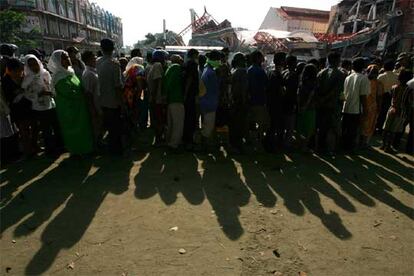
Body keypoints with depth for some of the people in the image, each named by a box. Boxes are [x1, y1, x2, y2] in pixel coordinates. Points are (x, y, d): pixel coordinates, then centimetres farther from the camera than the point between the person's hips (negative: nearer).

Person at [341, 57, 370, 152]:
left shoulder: (348, 77, 5)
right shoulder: (364, 78, -11)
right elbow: (363, 96, -14)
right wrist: (365, 110, -7)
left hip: (346, 108, 5)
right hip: (356, 109, -5)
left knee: (344, 129, 16)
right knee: (353, 130, 7)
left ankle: (343, 146, 28)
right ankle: (350, 148, 16)